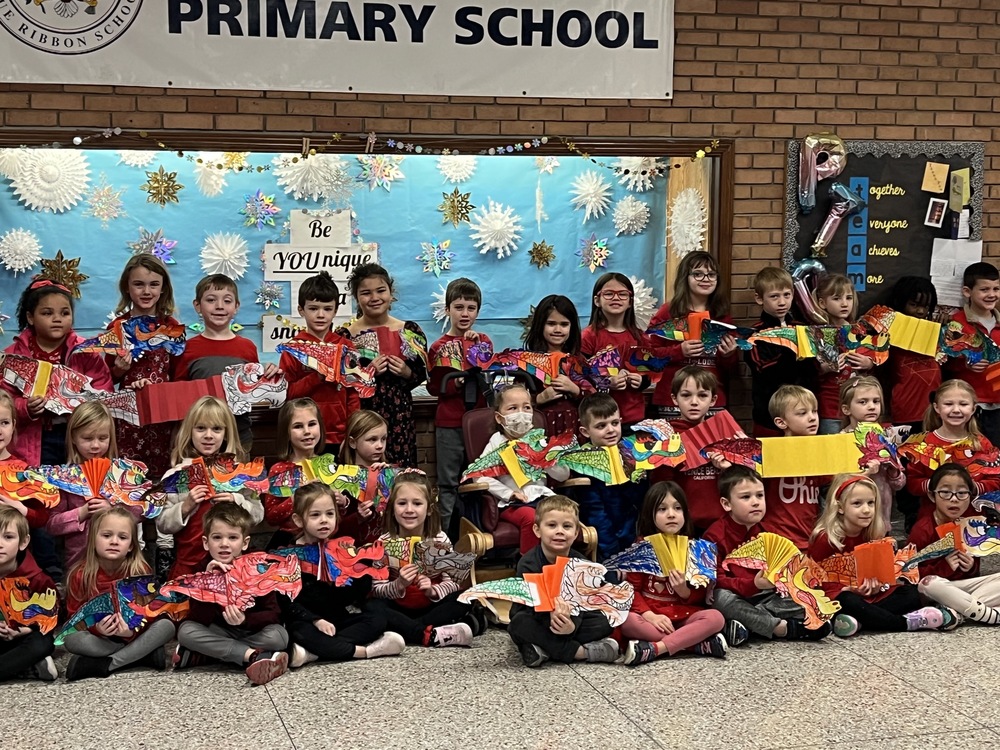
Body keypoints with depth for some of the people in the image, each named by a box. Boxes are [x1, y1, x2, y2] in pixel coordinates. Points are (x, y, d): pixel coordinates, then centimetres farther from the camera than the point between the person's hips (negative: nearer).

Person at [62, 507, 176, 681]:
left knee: (166, 625, -26)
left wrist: (132, 632, -34)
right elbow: (76, 614, -9)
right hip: (97, 638, 0)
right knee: (71, 639, -32)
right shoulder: (80, 575, -8)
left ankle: (104, 664, -29)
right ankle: (145, 653, -28)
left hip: (133, 633, 0)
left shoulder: (140, 571, -9)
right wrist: (96, 629, -32)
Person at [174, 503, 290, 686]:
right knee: (185, 630, -25)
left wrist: (246, 620, -35)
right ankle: (253, 656, -32)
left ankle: (198, 655, -24)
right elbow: (199, 620, -19)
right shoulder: (203, 571, -10)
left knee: (279, 635, -32)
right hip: (219, 632, 1)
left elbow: (274, 614, -15)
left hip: (252, 632, -1)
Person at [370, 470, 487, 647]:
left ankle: (404, 630, -30)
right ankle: (430, 634, -39)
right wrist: (398, 585, -31)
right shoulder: (384, 542, -8)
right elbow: (376, 589, -11)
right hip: (398, 608, -1)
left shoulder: (440, 540, -6)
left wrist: (433, 591, -29)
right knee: (373, 608, -31)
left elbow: (452, 582, -9)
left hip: (431, 606, 1)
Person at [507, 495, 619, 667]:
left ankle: (545, 649, -29)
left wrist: (572, 624, -39)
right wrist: (551, 618, -47)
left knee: (605, 621, -19)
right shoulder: (528, 563, -17)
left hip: (569, 621, 3)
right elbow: (530, 603, -25)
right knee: (520, 624, -35)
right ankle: (580, 651, -33)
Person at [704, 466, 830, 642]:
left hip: (761, 595, 5)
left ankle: (750, 621, -27)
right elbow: (716, 580, -18)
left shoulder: (765, 533, 9)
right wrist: (753, 584, -32)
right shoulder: (715, 536, -10)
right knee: (720, 597, -38)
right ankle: (782, 628, -32)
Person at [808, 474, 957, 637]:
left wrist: (877, 583, -12)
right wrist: (847, 589, -27)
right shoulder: (825, 538, -13)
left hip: (871, 593, 7)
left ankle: (860, 622, -30)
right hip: (837, 594, -7)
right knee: (849, 603, -40)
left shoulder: (873, 535, 5)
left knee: (911, 593, -9)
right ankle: (908, 622, -29)